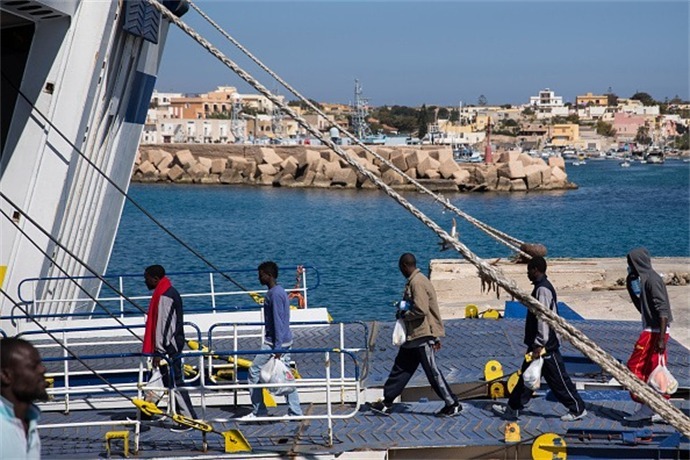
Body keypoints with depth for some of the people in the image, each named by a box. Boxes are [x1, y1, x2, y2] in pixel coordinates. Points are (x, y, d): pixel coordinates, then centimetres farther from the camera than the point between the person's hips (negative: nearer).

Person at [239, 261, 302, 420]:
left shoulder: (274, 294, -17)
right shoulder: (279, 291, 14)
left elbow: (278, 322, -21)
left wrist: (277, 349, -22)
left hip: (274, 342, -10)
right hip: (285, 341, 10)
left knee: (254, 372, -1)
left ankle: (258, 411, 4)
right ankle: (295, 412, 10)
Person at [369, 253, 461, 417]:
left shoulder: (417, 283, -18)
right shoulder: (415, 281, 14)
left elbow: (421, 310, -26)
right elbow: (421, 307, 19)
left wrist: (403, 314, -9)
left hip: (423, 336, -10)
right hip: (414, 336, 10)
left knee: (432, 372, -4)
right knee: (401, 368, 11)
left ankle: (453, 405, 3)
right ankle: (386, 403, 16)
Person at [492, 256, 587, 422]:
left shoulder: (543, 289, -20)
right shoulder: (541, 287, 12)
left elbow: (544, 319, -25)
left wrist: (540, 345, -25)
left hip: (546, 346, -10)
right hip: (538, 344, 10)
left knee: (558, 379, -1)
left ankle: (577, 409, 9)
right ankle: (513, 408, 19)